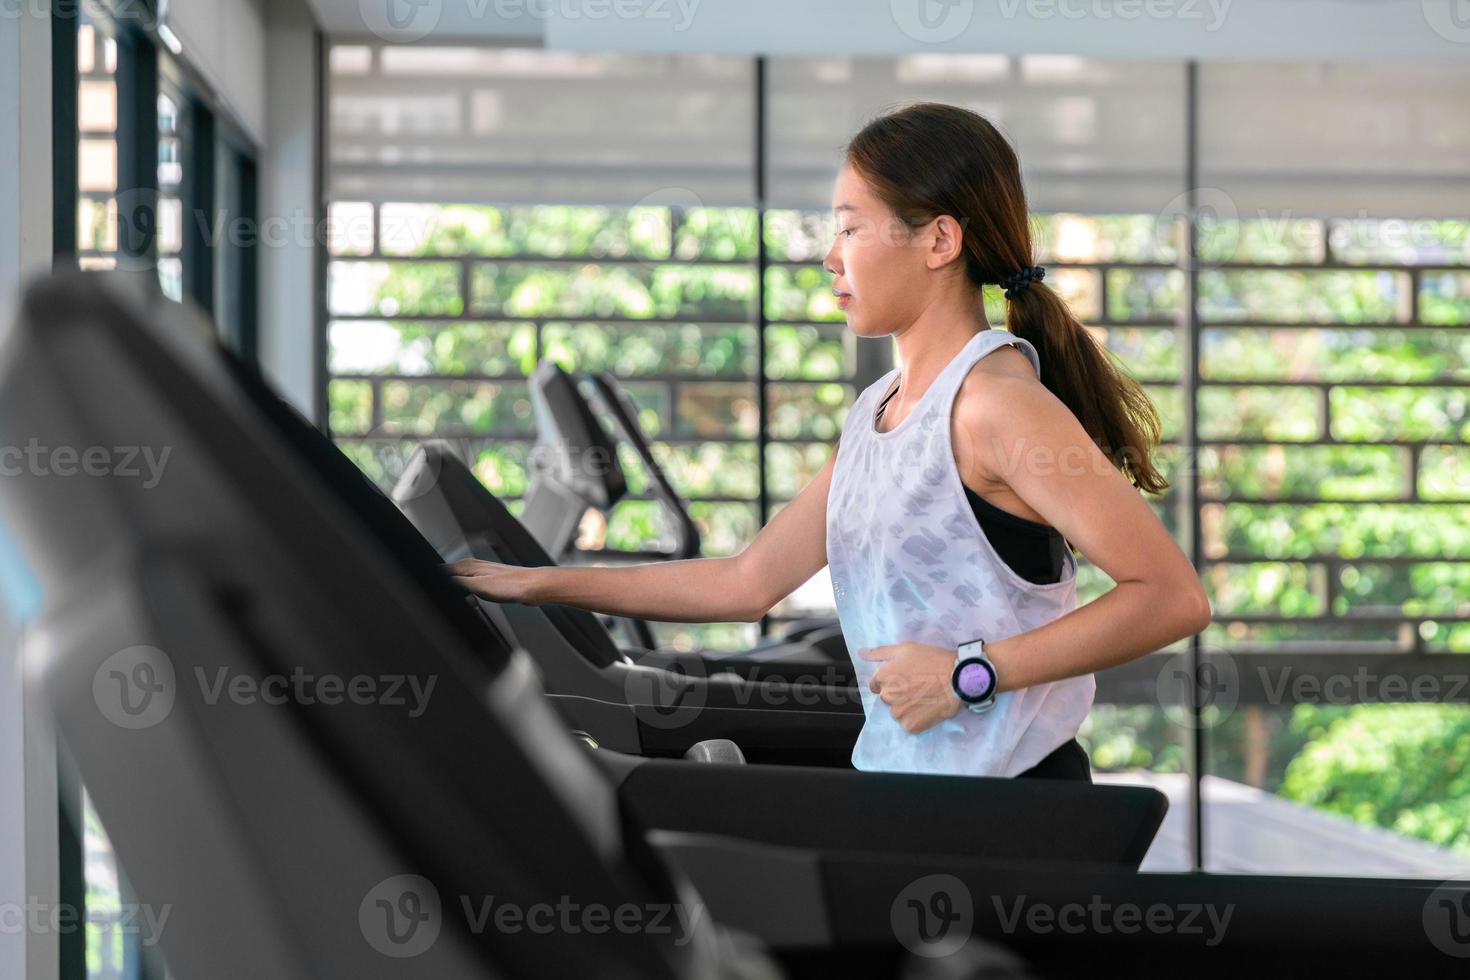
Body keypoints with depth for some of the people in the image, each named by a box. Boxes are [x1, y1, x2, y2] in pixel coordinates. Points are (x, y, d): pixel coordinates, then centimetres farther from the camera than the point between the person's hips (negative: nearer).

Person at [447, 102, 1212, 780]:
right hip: (896, 777, 8)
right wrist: (537, 586, 15)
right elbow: (749, 582, 16)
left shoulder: (994, 400, -14)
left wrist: (970, 673, -20)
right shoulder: (876, 413, 12)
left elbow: (1172, 597, -19)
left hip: (1006, 800, -8)